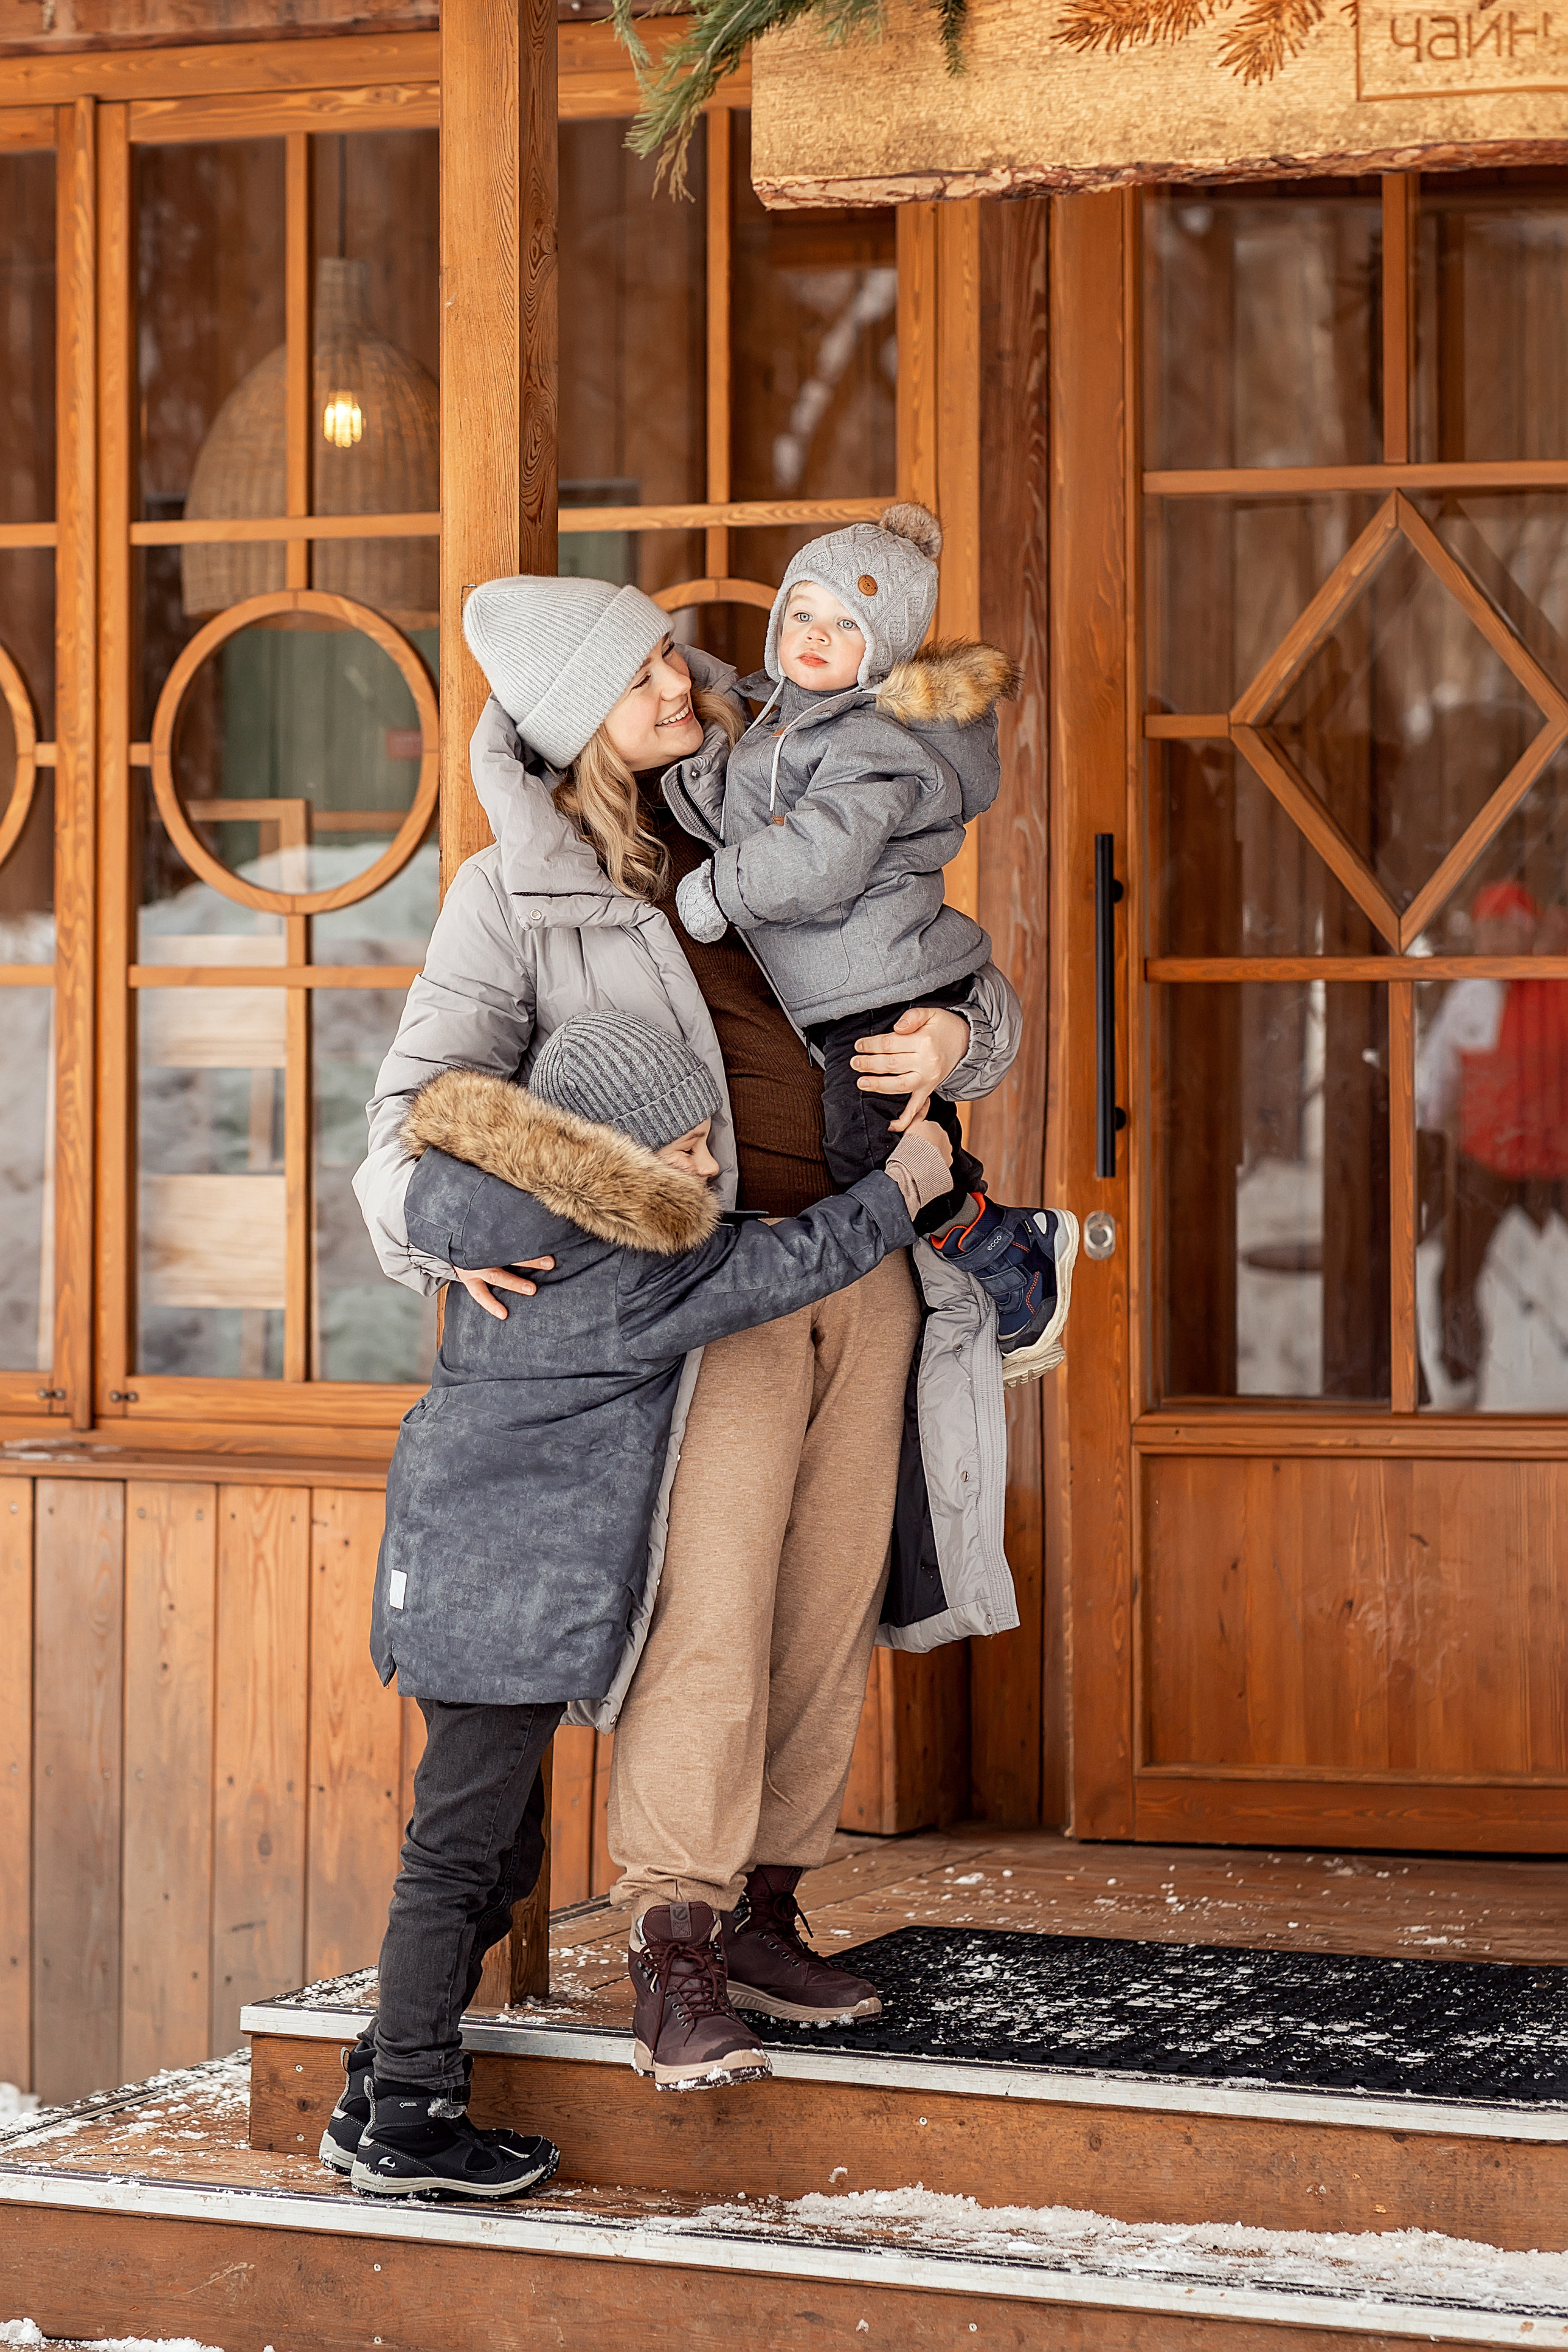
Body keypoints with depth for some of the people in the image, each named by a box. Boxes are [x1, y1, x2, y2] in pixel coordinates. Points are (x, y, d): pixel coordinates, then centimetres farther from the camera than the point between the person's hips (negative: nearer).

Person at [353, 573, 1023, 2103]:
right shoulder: (522, 889, 2)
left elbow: (958, 977, 20)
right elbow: (428, 1090, -6)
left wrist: (953, 1034, -4)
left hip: (865, 1271, 5)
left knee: (829, 1615, 6)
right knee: (710, 1619, -13)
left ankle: (762, 1916, 17)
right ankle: (672, 1951, -4)